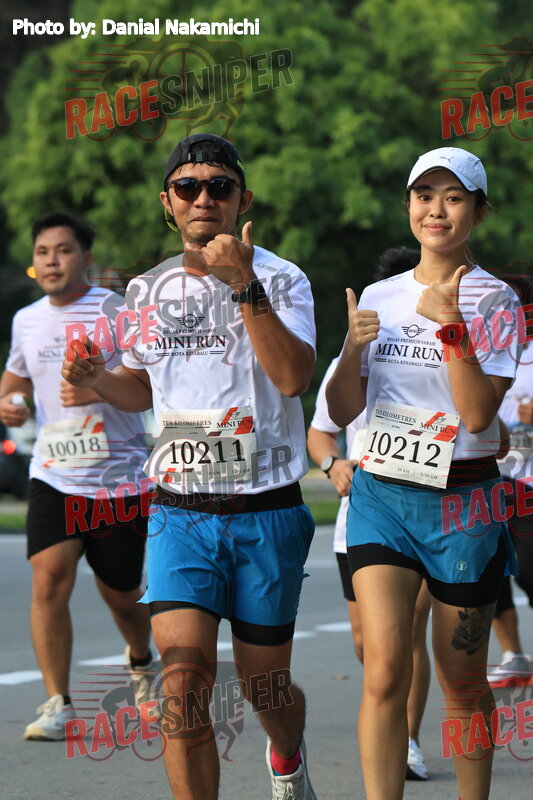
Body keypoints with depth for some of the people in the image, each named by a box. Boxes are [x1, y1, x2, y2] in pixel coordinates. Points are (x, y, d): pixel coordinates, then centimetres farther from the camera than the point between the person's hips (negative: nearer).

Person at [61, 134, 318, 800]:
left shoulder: (280, 278, -5)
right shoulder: (148, 290, 9)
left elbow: (292, 377, -22)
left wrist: (245, 286, -27)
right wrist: (96, 379, 3)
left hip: (265, 510, -2)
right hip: (179, 512, 2)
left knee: (264, 686, 11)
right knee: (183, 683, -15)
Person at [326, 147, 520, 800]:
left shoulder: (493, 300, -3)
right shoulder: (379, 297, 9)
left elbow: (479, 412, -14)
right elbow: (342, 411, 7)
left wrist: (450, 324, -22)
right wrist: (353, 347, -10)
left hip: (462, 502, -2)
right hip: (381, 494, 2)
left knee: (461, 682, 5)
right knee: (385, 671, -12)